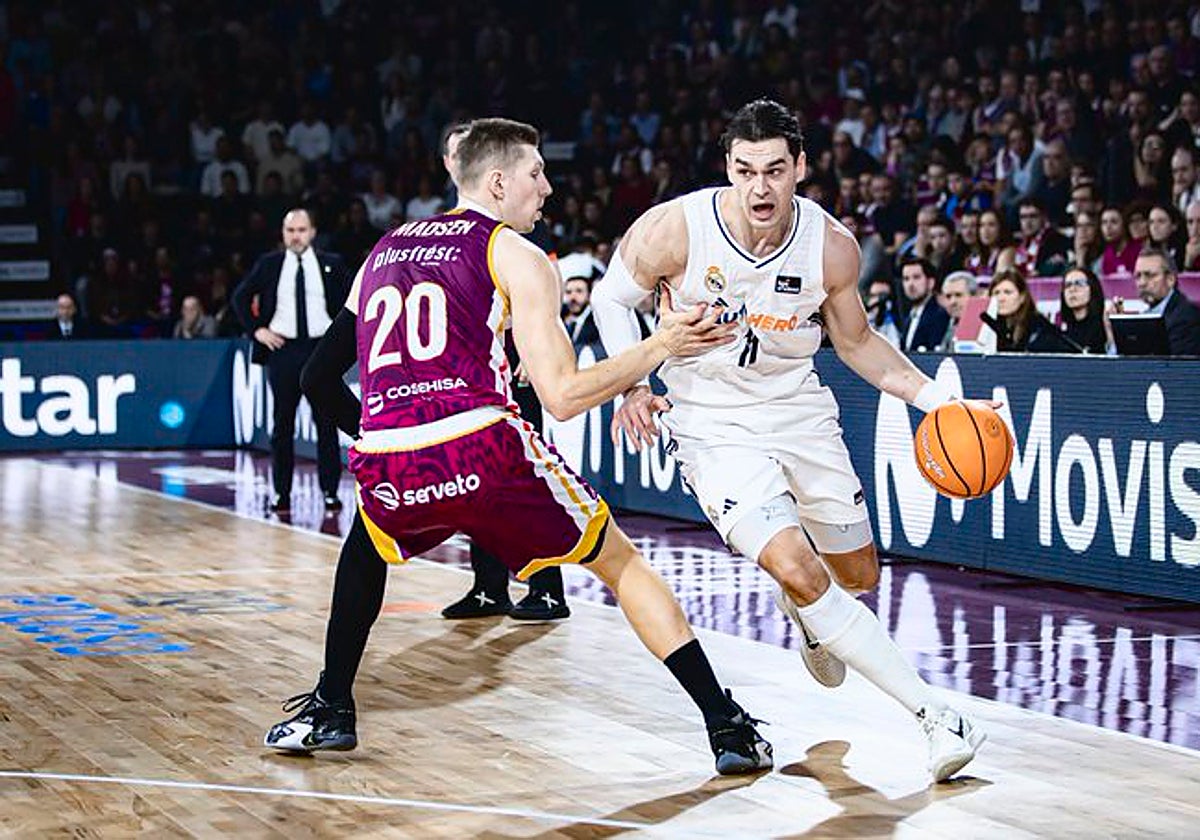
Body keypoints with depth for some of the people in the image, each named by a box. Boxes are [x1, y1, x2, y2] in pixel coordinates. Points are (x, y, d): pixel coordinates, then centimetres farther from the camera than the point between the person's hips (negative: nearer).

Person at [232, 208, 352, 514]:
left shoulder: (331, 264, 5)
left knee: (326, 424, -1)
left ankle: (330, 492, 4)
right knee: (283, 425, 3)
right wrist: (256, 329, 3)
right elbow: (241, 297, 13)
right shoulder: (268, 264, 6)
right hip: (282, 349, 0)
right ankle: (282, 493, 8)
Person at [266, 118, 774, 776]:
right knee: (622, 564, 16)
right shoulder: (516, 257, 8)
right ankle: (729, 730, 9)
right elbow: (563, 395, -1)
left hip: (388, 472, 4)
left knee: (367, 545, 40)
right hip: (483, 454, -4)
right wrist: (662, 346, 8)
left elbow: (319, 381, 28)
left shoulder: (382, 253, 24)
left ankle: (328, 710, 34)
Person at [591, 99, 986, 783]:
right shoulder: (676, 228, -21)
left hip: (799, 410, 4)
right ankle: (936, 716, -18)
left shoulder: (832, 246, -14)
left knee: (858, 577, 13)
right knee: (800, 572, -22)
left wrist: (934, 398, -7)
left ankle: (805, 608, 52)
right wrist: (632, 387, -16)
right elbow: (611, 298, -3)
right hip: (711, 424, -3)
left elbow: (856, 342, 4)